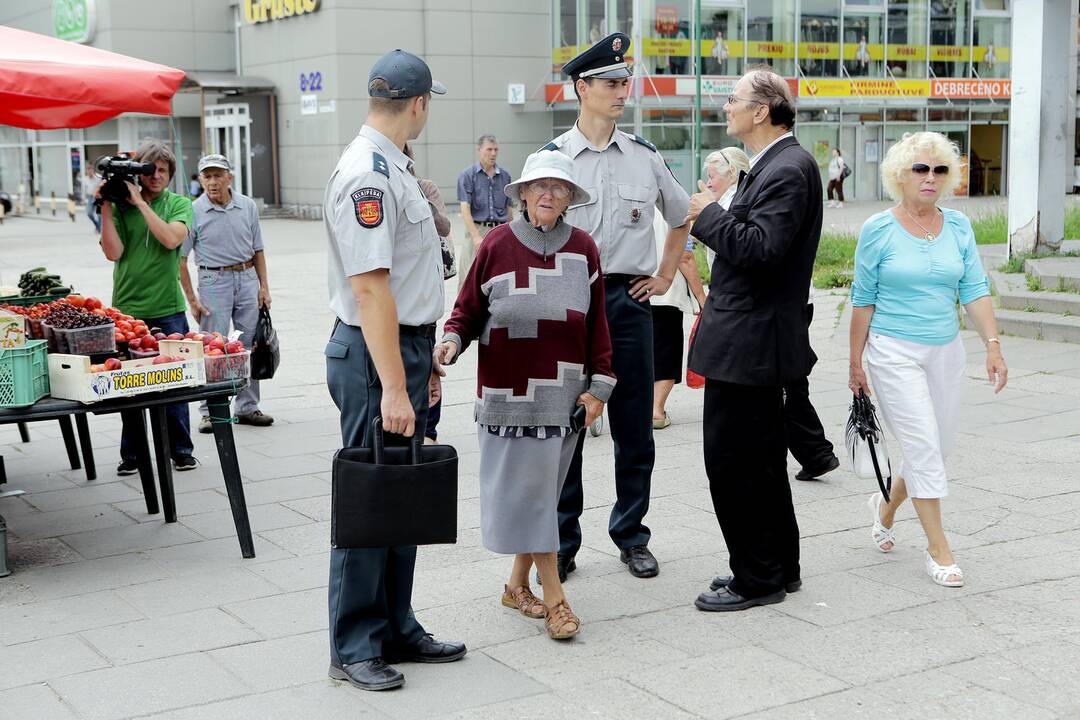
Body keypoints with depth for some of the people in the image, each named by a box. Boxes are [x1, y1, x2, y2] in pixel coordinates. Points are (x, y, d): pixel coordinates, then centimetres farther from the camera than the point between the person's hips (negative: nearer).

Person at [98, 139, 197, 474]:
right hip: (126, 308, 1)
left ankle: (181, 451, 14)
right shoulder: (120, 206, 5)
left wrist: (140, 202, -13)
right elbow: (113, 252, -6)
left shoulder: (179, 204, 4)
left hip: (168, 310, -1)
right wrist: (106, 207, -9)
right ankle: (131, 454, 15)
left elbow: (171, 238, -15)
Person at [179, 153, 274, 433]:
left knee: (250, 346, 7)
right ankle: (210, 412, 6)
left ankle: (247, 407, 18)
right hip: (214, 281, -4)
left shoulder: (247, 206, 4)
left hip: (247, 278, 4)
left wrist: (264, 286, 5)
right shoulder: (194, 211, -7)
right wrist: (191, 299, -7)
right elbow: (180, 258, -4)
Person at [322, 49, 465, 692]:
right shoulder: (367, 175, -18)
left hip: (406, 348, 10)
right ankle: (355, 647, 10)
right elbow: (370, 288, -24)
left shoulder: (392, 168, 14)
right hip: (377, 355, -10)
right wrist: (393, 388, -26)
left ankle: (396, 630, 26)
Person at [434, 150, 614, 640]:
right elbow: (469, 308, 3)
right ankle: (553, 597, 2)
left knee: (542, 488, 9)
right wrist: (453, 340, -16)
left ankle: (518, 583, 24)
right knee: (526, 488, -4)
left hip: (563, 393, 3)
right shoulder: (498, 245, -2)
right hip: (508, 392, -3)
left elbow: (596, 323, 8)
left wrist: (599, 384, 4)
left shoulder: (582, 250, 5)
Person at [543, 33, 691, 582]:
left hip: (629, 300, 2)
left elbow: (682, 218, 22)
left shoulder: (645, 157, 7)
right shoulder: (553, 157, -1)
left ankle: (631, 537, 22)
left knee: (634, 428, 8)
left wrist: (664, 277, 14)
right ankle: (560, 543, 15)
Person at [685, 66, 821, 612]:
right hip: (754, 339, 11)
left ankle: (757, 579, 8)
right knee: (760, 460, 18)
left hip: (748, 342, -11)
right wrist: (711, 218, 10)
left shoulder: (788, 169, -17)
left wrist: (709, 214, -15)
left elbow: (761, 247, -27)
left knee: (733, 463, -3)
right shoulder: (776, 164, 15)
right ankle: (777, 567, 30)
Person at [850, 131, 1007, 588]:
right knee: (924, 447, -9)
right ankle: (938, 550, 1)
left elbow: (974, 291, 2)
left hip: (946, 352, 5)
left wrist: (993, 346, -9)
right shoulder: (878, 230, -6)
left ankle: (885, 507, 38)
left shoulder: (958, 227, 4)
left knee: (937, 448, 11)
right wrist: (856, 363, 0)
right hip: (894, 353, -4)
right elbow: (863, 301, -1)